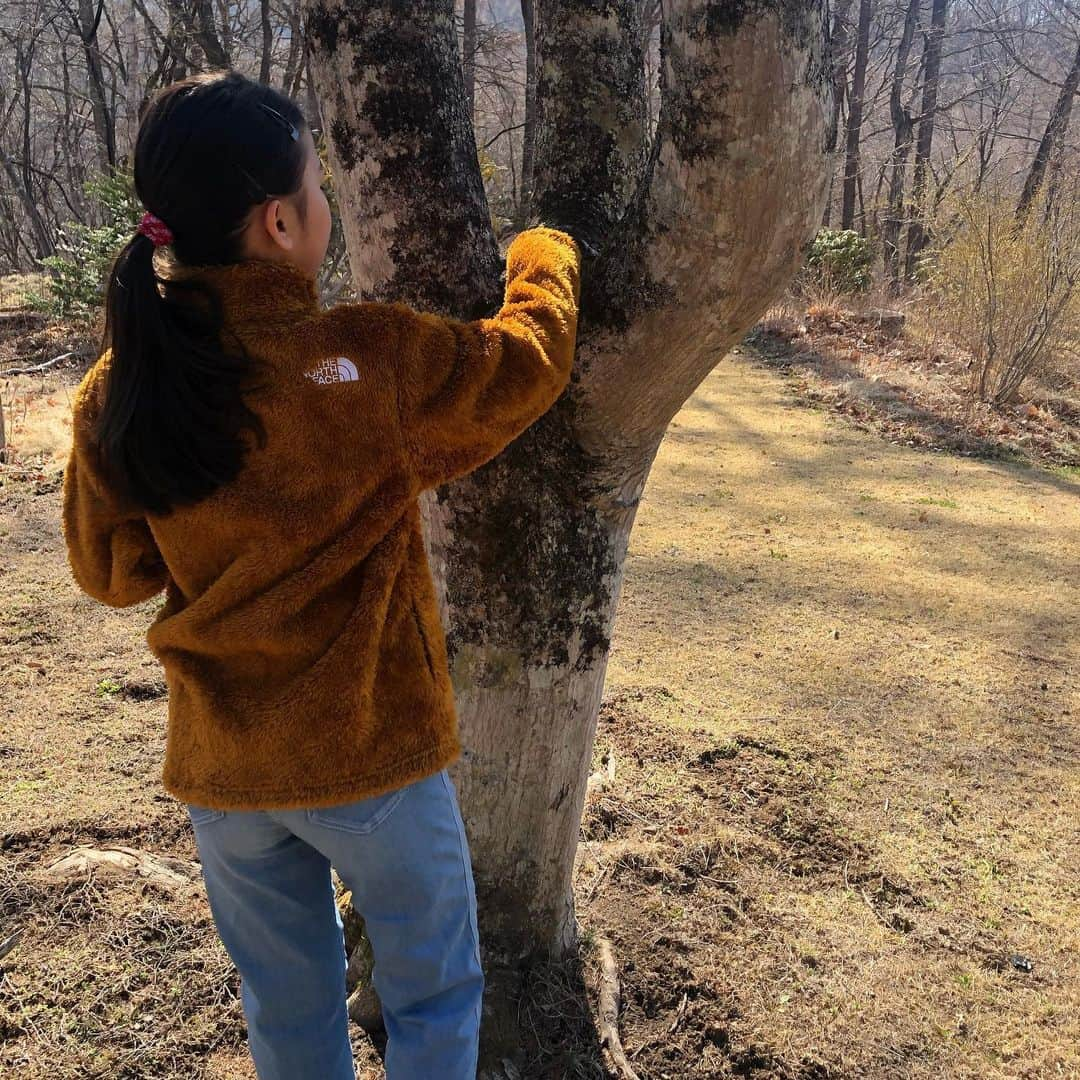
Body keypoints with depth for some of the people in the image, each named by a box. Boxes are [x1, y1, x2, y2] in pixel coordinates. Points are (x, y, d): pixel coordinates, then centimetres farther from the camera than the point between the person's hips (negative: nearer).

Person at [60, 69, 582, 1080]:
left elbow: (110, 569, 4)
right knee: (433, 997, 21)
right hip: (369, 750, -4)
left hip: (219, 767, 4)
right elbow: (527, 356, -2)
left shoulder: (115, 394, -9)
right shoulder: (374, 358, -20)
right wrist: (544, 254, 16)